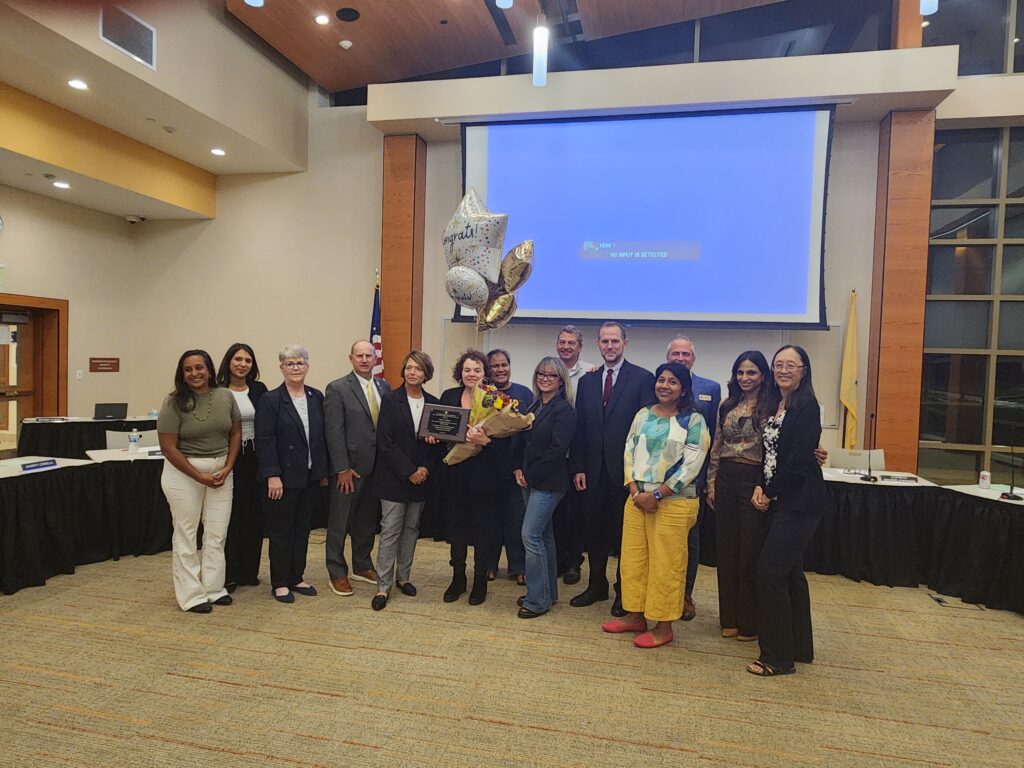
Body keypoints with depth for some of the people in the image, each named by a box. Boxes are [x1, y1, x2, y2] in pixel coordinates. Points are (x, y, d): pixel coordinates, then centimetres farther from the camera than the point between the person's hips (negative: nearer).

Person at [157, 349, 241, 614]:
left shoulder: (225, 396, 0)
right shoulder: (174, 403, -10)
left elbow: (235, 433, 7)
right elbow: (168, 448, -11)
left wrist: (227, 468, -5)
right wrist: (200, 477, -13)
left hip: (221, 470, 4)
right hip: (183, 472, -3)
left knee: (217, 533, 8)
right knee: (186, 533, 5)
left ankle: (214, 589, 20)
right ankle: (191, 596, 14)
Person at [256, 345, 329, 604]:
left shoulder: (316, 397, 6)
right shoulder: (270, 400, -8)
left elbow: (322, 436, 9)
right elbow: (264, 441, -12)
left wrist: (324, 470, 8)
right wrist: (272, 476, -18)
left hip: (310, 476, 5)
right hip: (284, 478, -5)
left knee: (302, 529, 14)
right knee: (281, 531, 7)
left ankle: (297, 577, 27)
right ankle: (280, 583, 19)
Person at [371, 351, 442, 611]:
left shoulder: (433, 403, 5)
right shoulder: (390, 400, -6)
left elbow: (437, 442, 7)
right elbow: (385, 442, -11)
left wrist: (426, 469, -9)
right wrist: (409, 471, -14)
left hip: (422, 477, 4)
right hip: (394, 478, -4)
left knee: (411, 529, 12)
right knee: (390, 531, -1)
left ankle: (403, 577, 27)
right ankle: (383, 586, 8)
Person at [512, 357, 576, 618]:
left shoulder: (564, 410, -12)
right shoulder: (535, 406, 12)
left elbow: (557, 449, -18)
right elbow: (521, 439, 13)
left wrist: (530, 474, -13)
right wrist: (518, 469, 0)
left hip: (548, 482, -8)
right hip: (530, 480, 8)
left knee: (530, 535, -9)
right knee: (544, 535, 15)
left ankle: (538, 600, 3)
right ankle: (547, 592, 26)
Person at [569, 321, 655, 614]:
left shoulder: (643, 378, -5)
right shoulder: (587, 381, 9)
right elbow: (580, 427, 8)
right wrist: (578, 467, 2)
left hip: (626, 470, -4)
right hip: (594, 470, 4)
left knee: (624, 532, 9)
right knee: (594, 530, 13)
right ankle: (597, 585, 31)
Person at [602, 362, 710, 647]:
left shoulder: (693, 420, -5)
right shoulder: (643, 415, 9)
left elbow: (692, 465, -11)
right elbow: (629, 452, 9)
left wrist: (657, 495, -13)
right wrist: (635, 490, -5)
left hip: (673, 502, -5)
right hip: (637, 498, 5)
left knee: (665, 564, 2)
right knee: (633, 557, 11)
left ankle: (663, 626, 17)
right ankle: (635, 615, 28)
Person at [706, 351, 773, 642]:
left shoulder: (771, 408, -6)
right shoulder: (727, 407, 10)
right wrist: (712, 483, 9)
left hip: (754, 480, -5)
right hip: (726, 479, 5)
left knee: (751, 552, 3)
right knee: (726, 550, 11)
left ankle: (749, 622, 20)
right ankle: (729, 618, 25)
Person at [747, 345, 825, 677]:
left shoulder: (806, 406, -14)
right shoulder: (776, 405, 12)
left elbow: (797, 461, -19)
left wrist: (770, 494, -10)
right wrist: (761, 487, -2)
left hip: (799, 502, -9)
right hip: (780, 500, 9)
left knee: (770, 570, -7)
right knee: (790, 572, 16)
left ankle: (778, 656, 6)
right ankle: (799, 646, 29)